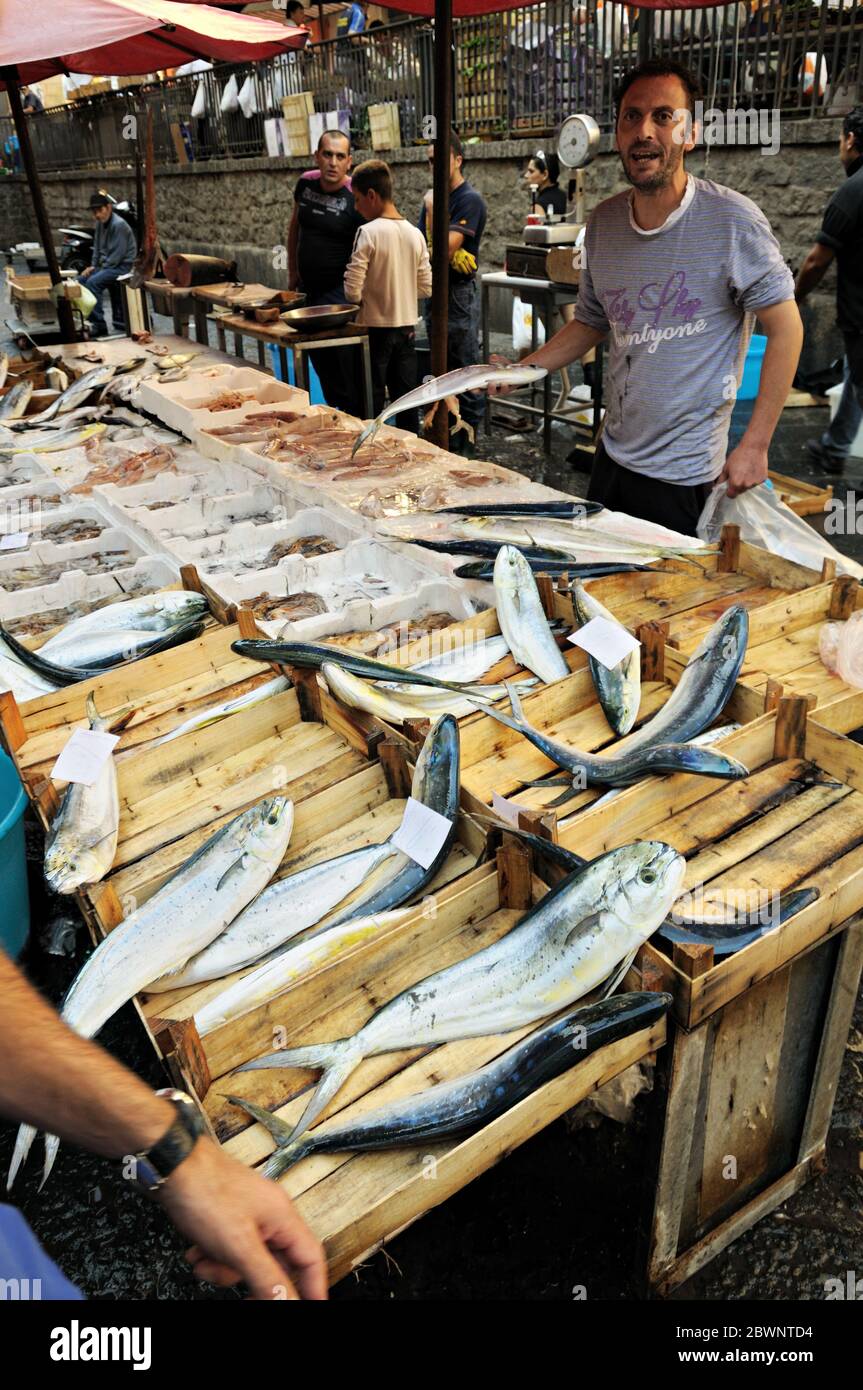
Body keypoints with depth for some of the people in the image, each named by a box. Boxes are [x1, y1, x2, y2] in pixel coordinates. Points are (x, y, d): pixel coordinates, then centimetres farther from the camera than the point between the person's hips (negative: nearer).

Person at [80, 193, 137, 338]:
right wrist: (93, 266, 5)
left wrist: (101, 268, -15)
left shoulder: (118, 225, -18)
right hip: (106, 264, 9)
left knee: (93, 282, -27)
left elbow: (117, 255, -19)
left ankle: (99, 325, -23)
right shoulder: (100, 223, 9)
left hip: (122, 265, -9)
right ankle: (88, 319, 6)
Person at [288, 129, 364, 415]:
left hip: (341, 294, -7)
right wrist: (293, 273, 18)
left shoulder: (356, 198, -15)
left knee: (345, 367, -8)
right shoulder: (306, 183, 4)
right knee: (321, 364, 14)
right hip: (308, 290, 7)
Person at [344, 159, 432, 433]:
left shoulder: (369, 232, -14)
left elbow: (352, 291, -18)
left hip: (375, 329, -5)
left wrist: (360, 298, 3)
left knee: (372, 402, 4)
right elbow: (425, 288, 5)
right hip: (407, 327, 5)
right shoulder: (415, 233, 2)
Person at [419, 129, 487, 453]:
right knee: (441, 369, 15)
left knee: (465, 370, -4)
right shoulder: (434, 198, 13)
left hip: (459, 293, -8)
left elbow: (446, 246, -21)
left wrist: (432, 210, -13)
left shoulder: (469, 200, -11)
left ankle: (468, 441, 1)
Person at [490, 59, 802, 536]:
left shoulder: (730, 219, -14)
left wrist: (755, 445, -15)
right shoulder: (604, 222, 3)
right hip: (612, 457, 6)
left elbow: (785, 326, -11)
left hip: (685, 477, -6)